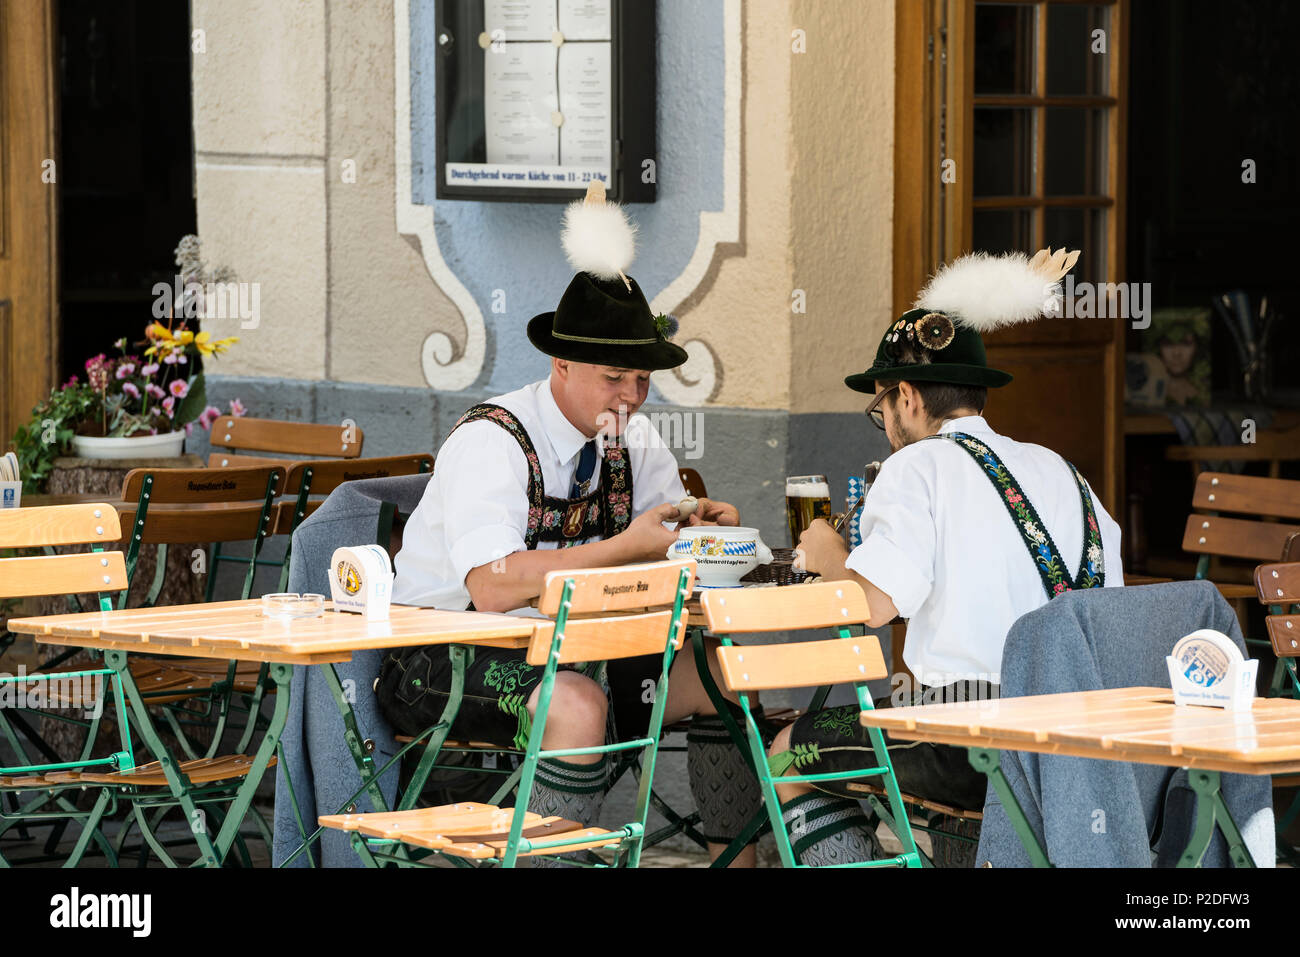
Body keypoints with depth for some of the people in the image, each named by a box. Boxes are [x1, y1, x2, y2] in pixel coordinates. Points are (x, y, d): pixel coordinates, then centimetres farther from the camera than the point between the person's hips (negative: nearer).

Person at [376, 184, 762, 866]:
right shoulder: (490, 441, -20)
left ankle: (735, 858, 3)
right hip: (443, 651, -8)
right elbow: (493, 587, -32)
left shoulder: (634, 440, 3)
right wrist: (626, 548, -34)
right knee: (579, 705, -35)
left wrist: (703, 527, -19)